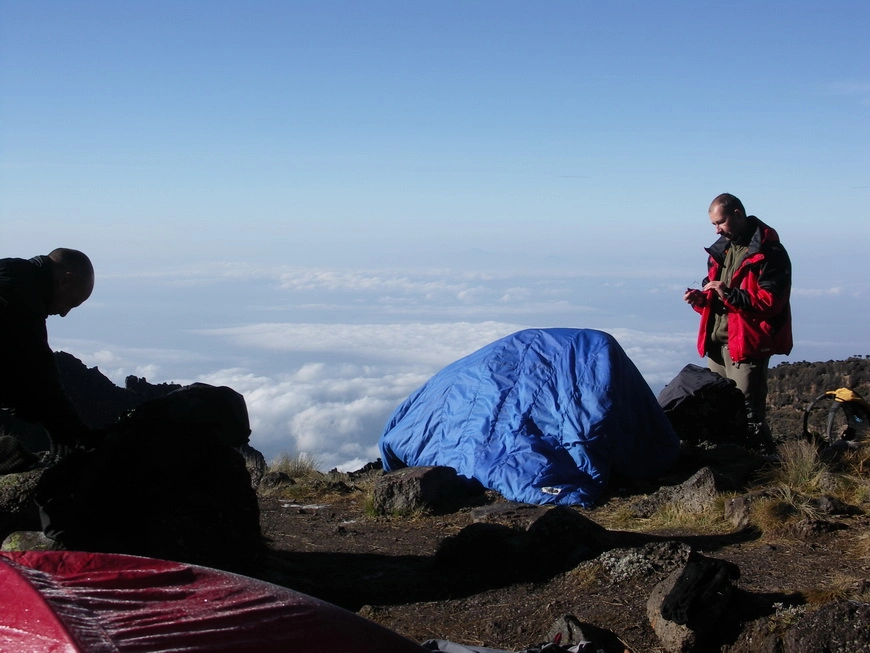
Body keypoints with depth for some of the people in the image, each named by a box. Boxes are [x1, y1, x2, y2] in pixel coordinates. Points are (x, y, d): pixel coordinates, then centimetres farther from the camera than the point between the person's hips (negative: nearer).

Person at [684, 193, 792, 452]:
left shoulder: (769, 252, -11)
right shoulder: (720, 249, 16)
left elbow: (772, 301, -18)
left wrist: (730, 295, -25)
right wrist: (700, 297, 2)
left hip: (747, 343, -8)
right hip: (717, 342, 8)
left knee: (748, 413, -9)